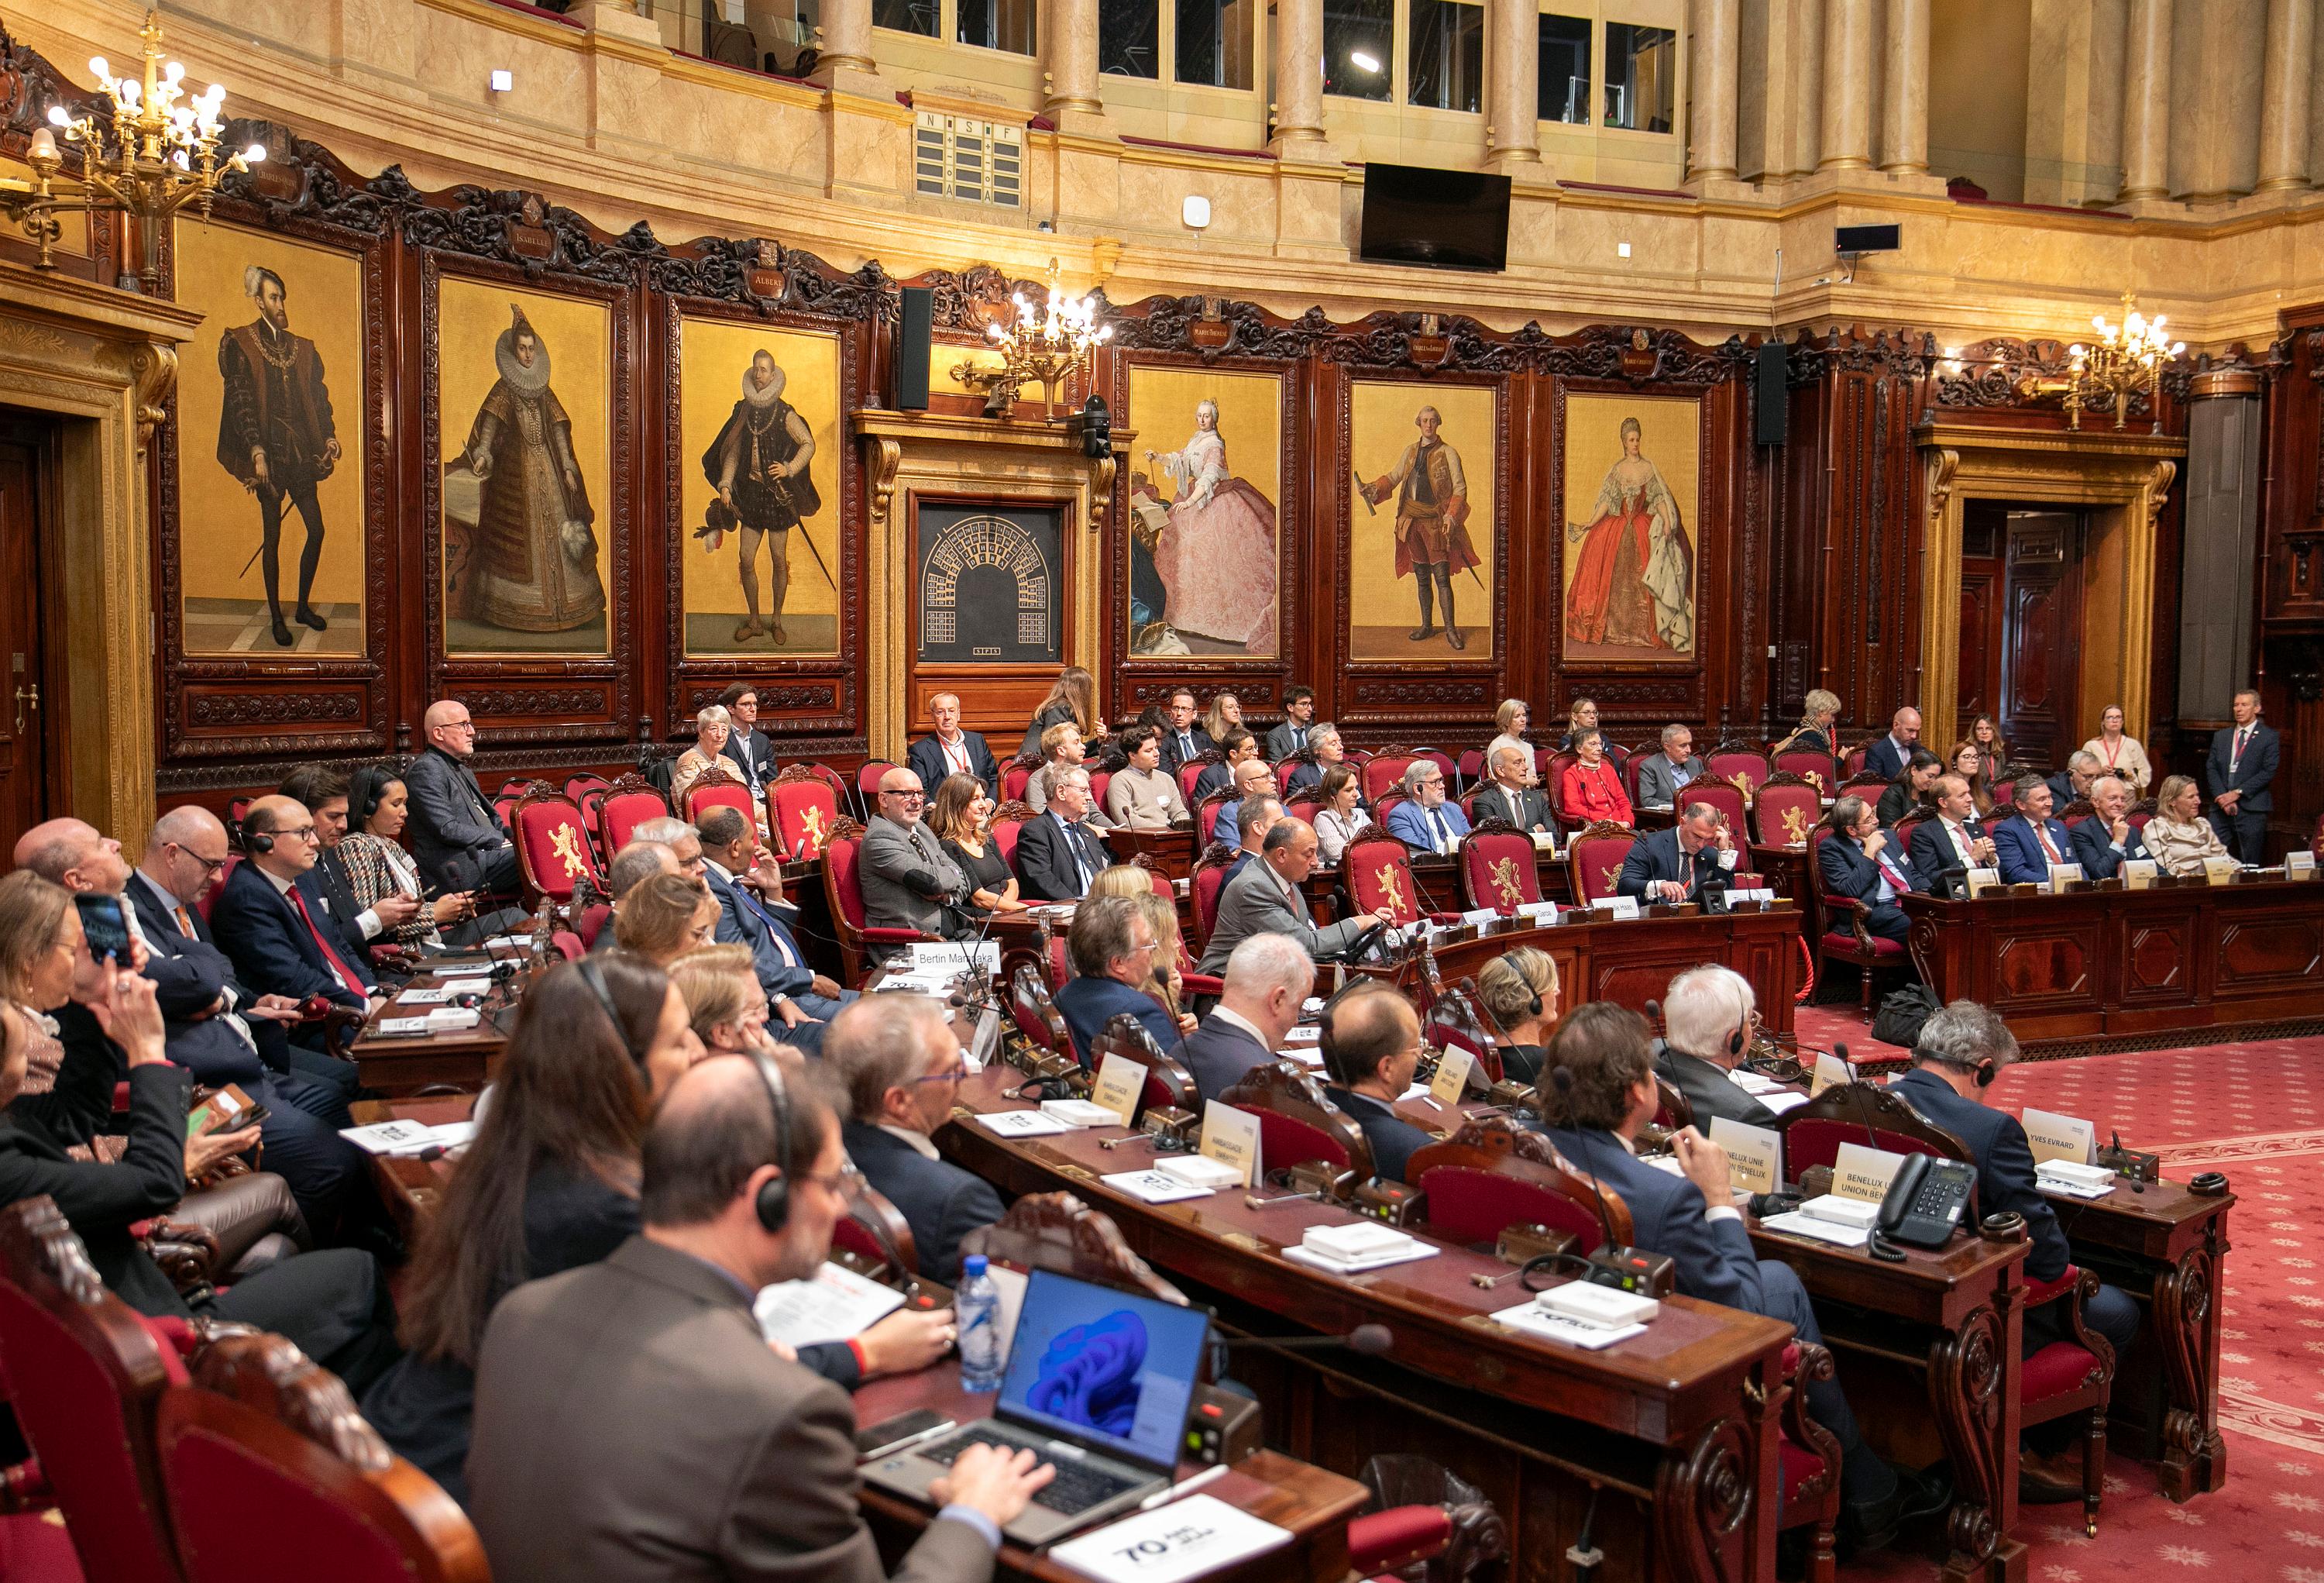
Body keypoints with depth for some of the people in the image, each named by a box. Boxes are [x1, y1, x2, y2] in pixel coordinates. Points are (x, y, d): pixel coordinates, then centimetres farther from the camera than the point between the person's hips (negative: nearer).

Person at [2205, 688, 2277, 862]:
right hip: (2221, 808, 3)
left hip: (2251, 809, -3)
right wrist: (2222, 797, -7)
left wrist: (2237, 793, -12)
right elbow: (2211, 769, 8)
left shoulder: (2269, 737, 3)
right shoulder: (2221, 737, 16)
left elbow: (2268, 771, -6)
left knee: (2250, 864, 0)